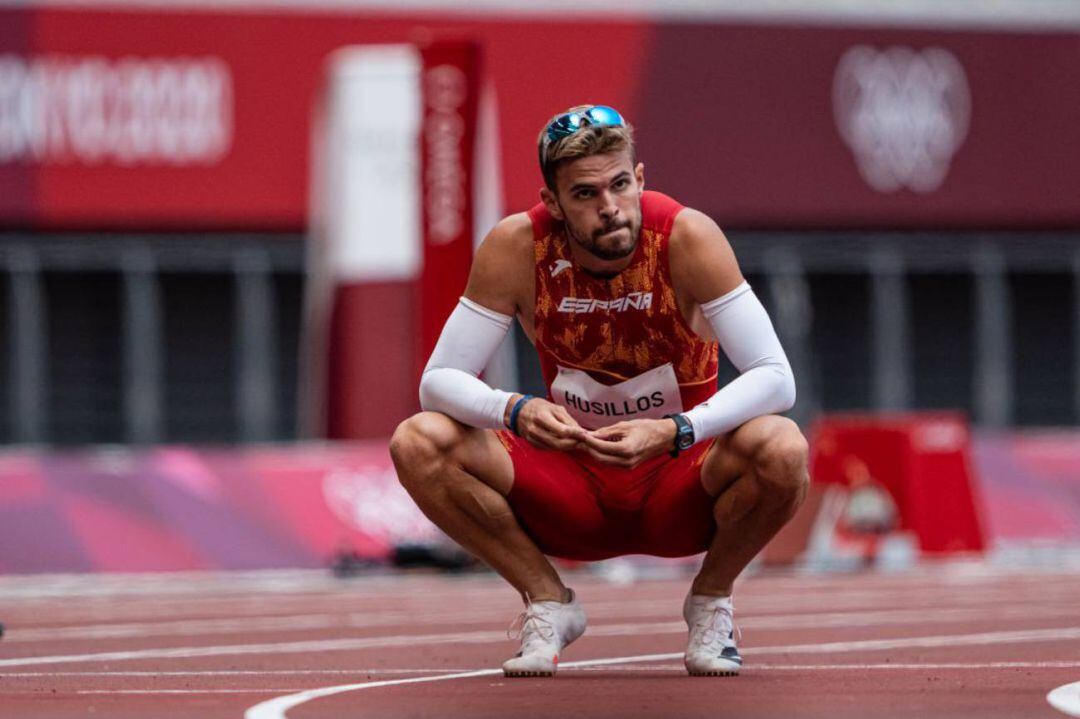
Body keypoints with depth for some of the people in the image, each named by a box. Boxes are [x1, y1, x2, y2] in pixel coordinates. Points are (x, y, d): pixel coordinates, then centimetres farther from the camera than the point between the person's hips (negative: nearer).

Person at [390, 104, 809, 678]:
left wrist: (676, 433, -39)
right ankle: (548, 603, -1)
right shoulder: (516, 248, -14)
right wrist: (515, 412, -35)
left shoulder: (687, 237, -19)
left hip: (679, 487, -2)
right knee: (419, 443, -22)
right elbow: (438, 380, -12)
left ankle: (710, 601, -3)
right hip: (572, 495, 2)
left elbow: (775, 379, -22)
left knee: (781, 449, -33)